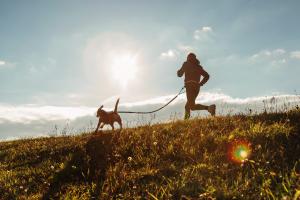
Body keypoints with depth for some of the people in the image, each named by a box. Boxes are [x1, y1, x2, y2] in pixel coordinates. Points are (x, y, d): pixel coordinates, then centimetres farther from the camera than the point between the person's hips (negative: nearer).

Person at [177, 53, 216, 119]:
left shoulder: (186, 64, 10)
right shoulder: (199, 67, 22)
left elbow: (180, 74, 14)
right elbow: (207, 76, 15)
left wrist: (178, 71, 36)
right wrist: (200, 83, 17)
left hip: (190, 86, -7)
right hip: (197, 87, 7)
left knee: (192, 106, -19)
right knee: (188, 106, 16)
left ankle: (209, 108, -37)